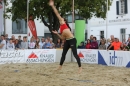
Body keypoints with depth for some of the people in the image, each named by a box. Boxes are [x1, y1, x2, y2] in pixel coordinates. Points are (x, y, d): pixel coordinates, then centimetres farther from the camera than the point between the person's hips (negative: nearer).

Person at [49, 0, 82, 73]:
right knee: (63, 54, 16)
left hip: (72, 40, -9)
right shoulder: (61, 29, 23)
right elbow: (63, 38, 21)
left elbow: (57, 14, 3)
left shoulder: (63, 23, 5)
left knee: (75, 54, -9)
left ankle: (80, 67, -6)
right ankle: (60, 67, 29)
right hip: (67, 41, 9)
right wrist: (57, 33, 19)